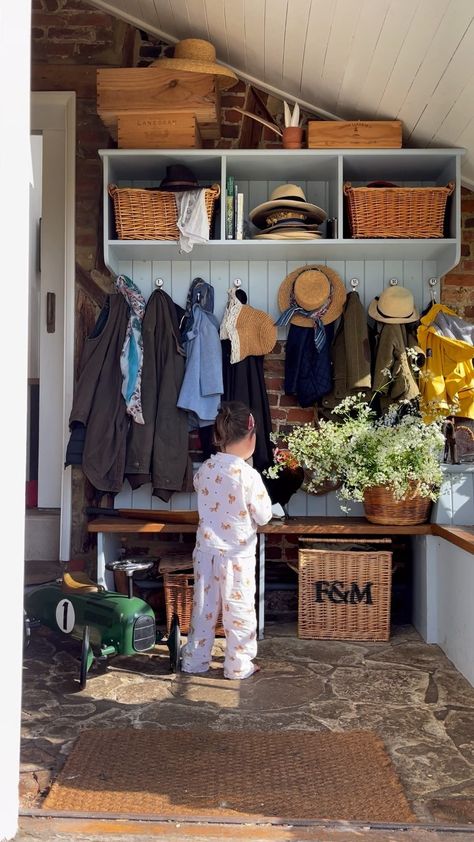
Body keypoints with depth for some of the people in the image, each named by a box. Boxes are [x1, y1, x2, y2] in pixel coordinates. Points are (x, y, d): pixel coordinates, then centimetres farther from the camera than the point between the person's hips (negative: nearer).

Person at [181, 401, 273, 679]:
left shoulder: (205, 469, -4)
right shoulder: (249, 475, -19)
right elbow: (263, 517, -11)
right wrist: (263, 500, 7)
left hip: (207, 549, 5)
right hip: (237, 554, -4)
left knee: (203, 607, 15)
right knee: (239, 610, 9)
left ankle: (195, 660, 25)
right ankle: (239, 665, 19)